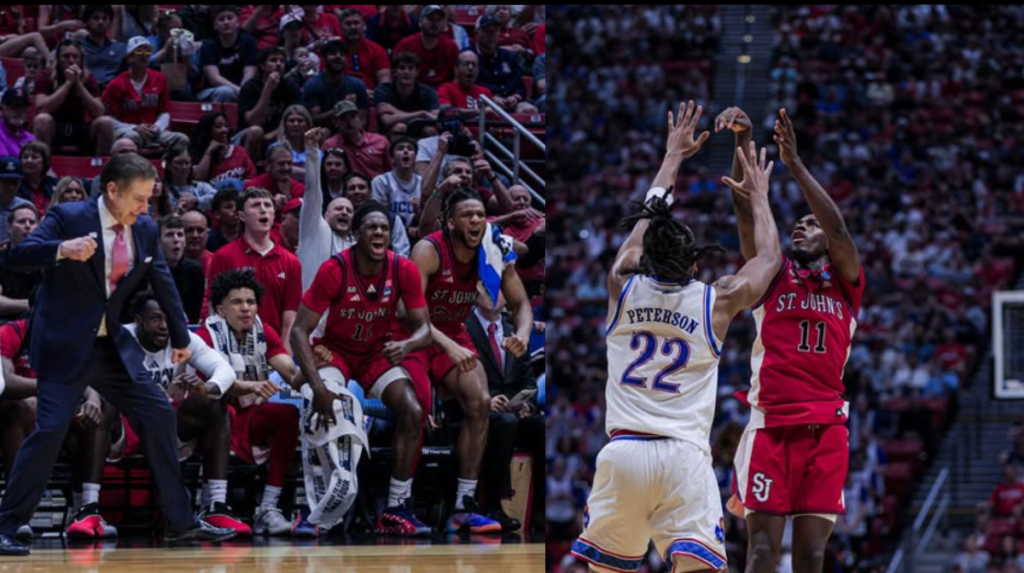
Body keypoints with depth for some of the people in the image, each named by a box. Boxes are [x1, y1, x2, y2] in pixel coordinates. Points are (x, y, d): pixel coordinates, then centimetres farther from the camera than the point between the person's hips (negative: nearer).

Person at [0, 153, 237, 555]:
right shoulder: (68, 217, -13)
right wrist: (62, 250, -41)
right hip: (64, 345, -7)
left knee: (159, 416, 4)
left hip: (114, 346, 7)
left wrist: (181, 338, 23)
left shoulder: (145, 231, 5)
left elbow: (163, 284, 17)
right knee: (51, 428, -17)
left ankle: (180, 523, 13)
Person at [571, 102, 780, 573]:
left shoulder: (622, 287, 8)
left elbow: (647, 221, 27)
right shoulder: (716, 302, 3)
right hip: (685, 455, -2)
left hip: (623, 451, 2)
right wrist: (758, 195, 37)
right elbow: (769, 257, 23)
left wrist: (673, 157, 39)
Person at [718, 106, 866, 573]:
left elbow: (837, 227, -5)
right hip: (771, 424, 0)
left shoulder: (845, 283, 13)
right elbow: (747, 211, 2)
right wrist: (742, 142, -11)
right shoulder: (772, 275, 14)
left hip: (825, 429, 0)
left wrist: (794, 162, -12)